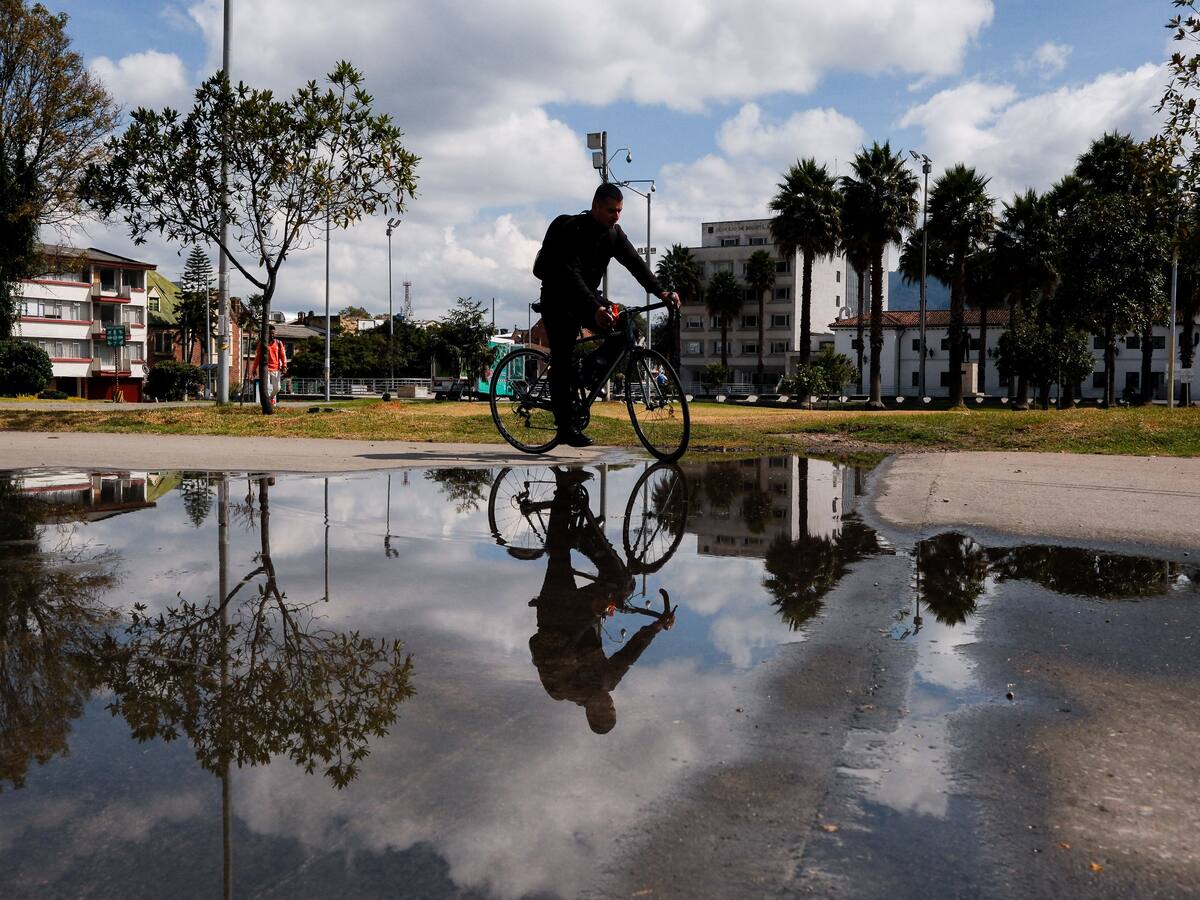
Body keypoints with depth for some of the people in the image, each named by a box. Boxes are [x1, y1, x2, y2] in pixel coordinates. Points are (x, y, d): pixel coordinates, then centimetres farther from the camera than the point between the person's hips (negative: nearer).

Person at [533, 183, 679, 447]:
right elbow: (571, 275, -34)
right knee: (563, 361, -10)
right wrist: (595, 309, -46)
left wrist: (660, 291, -24)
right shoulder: (572, 230, -23)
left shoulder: (614, 233, -1)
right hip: (559, 299, -6)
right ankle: (565, 426, -6)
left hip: (588, 296, 6)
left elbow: (635, 262, -8)